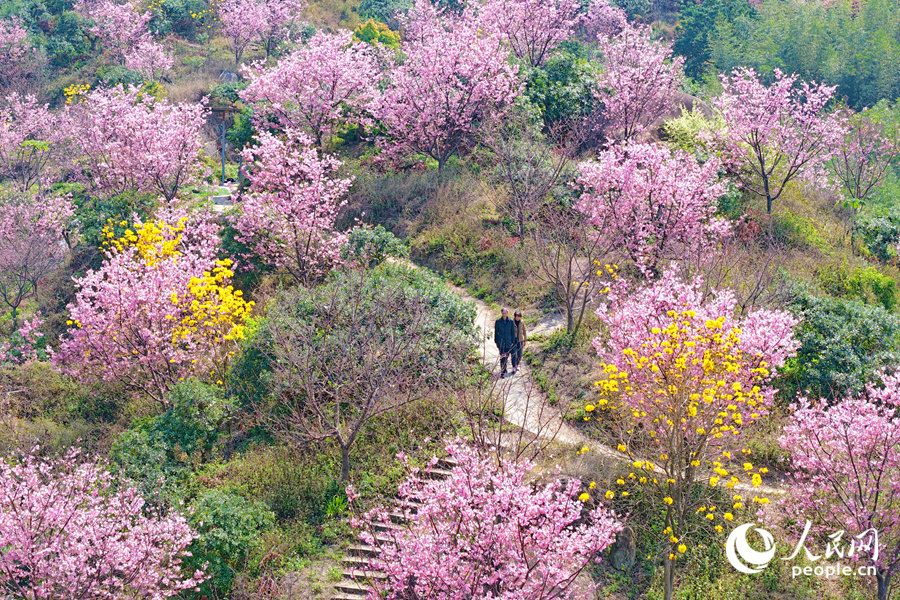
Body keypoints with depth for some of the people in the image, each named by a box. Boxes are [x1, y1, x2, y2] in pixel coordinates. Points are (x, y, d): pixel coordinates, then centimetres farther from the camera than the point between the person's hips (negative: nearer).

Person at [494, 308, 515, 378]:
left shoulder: (511, 321, 1)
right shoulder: (498, 321, -1)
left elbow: (513, 332, 6)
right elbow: (496, 332, 5)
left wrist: (512, 341, 3)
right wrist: (496, 341, 5)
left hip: (508, 342, 2)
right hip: (501, 341, -2)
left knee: (506, 355, 11)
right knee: (502, 356, -9)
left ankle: (504, 369, 35)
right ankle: (502, 372, -10)